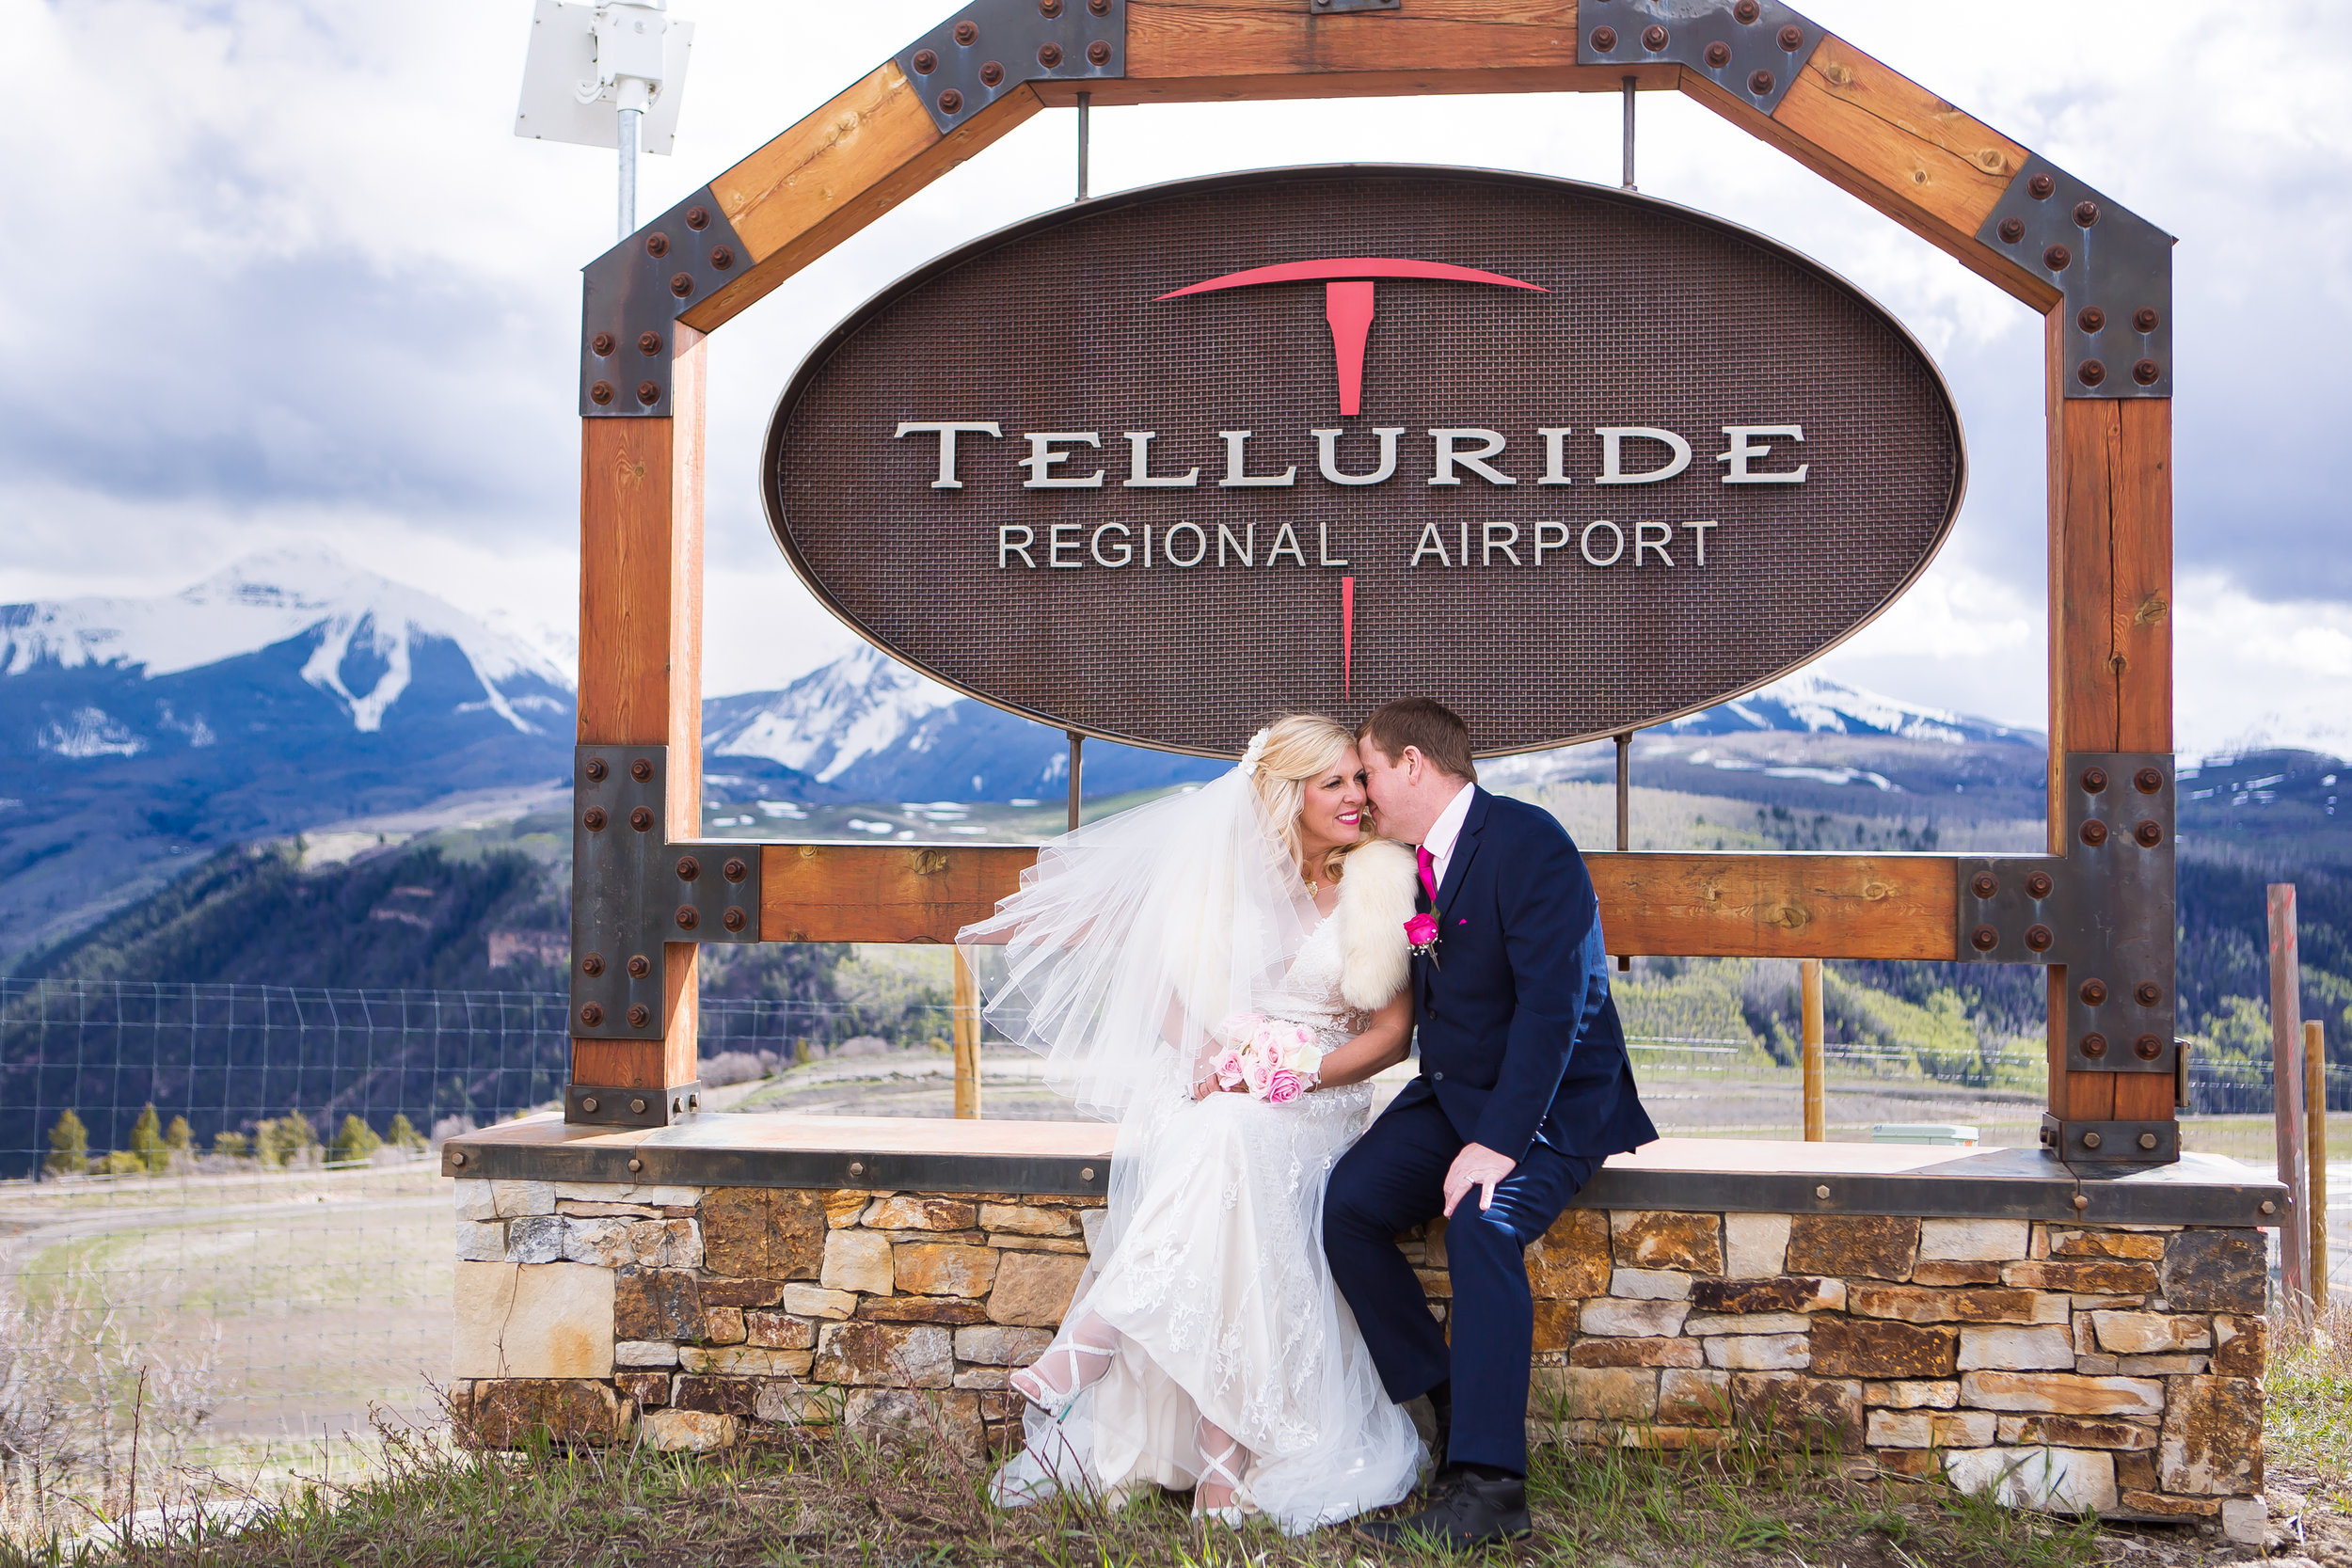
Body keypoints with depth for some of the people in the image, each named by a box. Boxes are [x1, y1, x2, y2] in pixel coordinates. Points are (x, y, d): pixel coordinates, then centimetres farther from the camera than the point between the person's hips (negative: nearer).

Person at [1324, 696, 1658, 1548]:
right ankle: (1455, 1408, -5)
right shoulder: (1420, 858, 11)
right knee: (1349, 1201, -16)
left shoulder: (1527, 843, -16)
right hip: (1453, 1094, 8)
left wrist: (1498, 1141, -29)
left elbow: (1553, 1004, -24)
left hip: (1549, 1103, -8)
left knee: (1480, 1223, -32)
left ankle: (1487, 1484, -30)